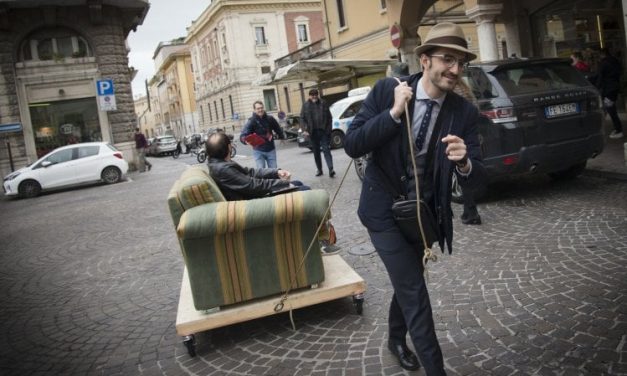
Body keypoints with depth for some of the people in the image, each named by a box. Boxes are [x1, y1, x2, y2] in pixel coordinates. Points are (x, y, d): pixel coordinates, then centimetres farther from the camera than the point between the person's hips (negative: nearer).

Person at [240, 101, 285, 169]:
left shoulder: (270, 119, -1)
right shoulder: (252, 121, -13)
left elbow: (278, 129, 18)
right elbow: (242, 135, -23)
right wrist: (246, 140, -44)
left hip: (271, 150, 3)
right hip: (258, 151, -3)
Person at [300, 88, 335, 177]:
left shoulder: (323, 104, 6)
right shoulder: (306, 106, 5)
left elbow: (329, 117, 7)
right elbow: (302, 119, 5)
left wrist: (328, 129, -2)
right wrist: (305, 129, -8)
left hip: (323, 131, -2)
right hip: (312, 132, 2)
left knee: (326, 149, -10)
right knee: (316, 152, 9)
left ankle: (331, 169, -17)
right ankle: (319, 169, 20)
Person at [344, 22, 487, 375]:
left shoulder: (465, 112, -9)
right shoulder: (387, 90, -13)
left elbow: (478, 179, -12)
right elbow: (352, 145, -17)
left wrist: (464, 162, -35)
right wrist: (394, 112, -26)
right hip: (385, 210, -3)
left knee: (407, 283, 23)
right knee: (414, 291, -5)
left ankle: (396, 340, 50)